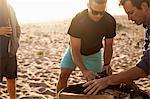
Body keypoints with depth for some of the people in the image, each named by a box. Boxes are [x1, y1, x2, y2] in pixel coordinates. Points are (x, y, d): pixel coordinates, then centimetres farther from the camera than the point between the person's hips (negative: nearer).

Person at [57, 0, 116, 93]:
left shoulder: (110, 22, -25)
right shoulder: (78, 20, -33)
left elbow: (108, 46, -11)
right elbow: (75, 50, -32)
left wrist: (106, 64, -27)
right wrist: (84, 71, -44)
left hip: (94, 54, 1)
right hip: (75, 50, -1)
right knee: (63, 75, -9)